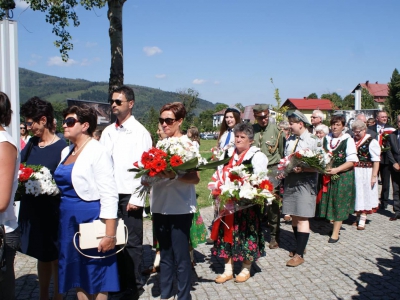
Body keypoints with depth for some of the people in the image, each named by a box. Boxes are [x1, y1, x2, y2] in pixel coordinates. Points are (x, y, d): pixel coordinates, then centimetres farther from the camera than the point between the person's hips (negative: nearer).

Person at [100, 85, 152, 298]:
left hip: (129, 195, -5)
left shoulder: (140, 132, -5)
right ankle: (118, 281, 27)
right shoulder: (108, 131, 12)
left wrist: (137, 198, -13)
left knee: (132, 242, 3)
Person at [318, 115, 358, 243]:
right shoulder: (326, 139, 7)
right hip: (328, 175, 4)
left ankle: (335, 232, 8)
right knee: (329, 201, 7)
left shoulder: (348, 140, -7)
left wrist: (336, 170, -21)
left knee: (339, 203, 1)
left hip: (343, 176, -4)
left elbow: (351, 161, -11)